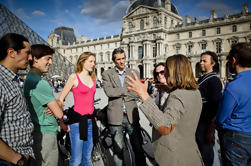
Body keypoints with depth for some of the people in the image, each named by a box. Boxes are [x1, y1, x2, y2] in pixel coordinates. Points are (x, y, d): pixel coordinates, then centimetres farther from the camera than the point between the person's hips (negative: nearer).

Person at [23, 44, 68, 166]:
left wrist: (57, 105, -6)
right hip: (45, 134, -10)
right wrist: (62, 123, 2)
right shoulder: (40, 83, -22)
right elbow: (59, 113, -19)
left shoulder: (29, 79, 10)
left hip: (35, 132, 10)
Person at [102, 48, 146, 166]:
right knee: (118, 150, 13)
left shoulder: (134, 73, 7)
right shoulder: (107, 74, 2)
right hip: (116, 117, -1)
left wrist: (119, 93, -12)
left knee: (138, 148, 10)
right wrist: (128, 90, -11)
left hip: (132, 116, 2)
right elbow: (109, 92, -15)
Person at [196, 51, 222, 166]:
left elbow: (216, 107, -21)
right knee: (198, 149, 21)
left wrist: (211, 129, -23)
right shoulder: (201, 79, 12)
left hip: (205, 124, -9)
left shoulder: (214, 80, -15)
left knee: (205, 154, 5)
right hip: (198, 122, 9)